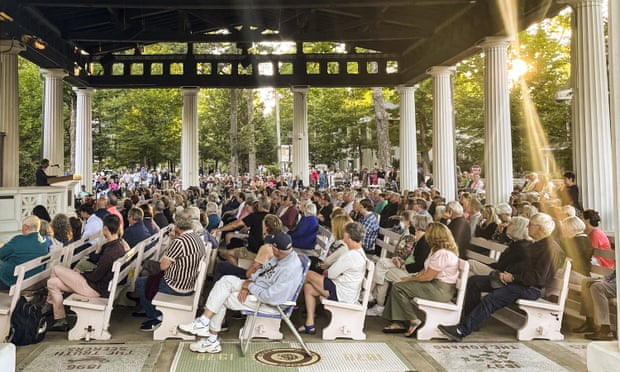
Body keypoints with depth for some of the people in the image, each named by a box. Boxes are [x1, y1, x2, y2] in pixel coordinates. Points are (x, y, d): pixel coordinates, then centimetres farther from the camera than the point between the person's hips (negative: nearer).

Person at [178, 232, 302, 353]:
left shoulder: (290, 270, -33)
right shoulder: (281, 255, -5)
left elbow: (269, 296, -32)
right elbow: (263, 269, 10)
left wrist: (249, 286, -17)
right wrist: (248, 282, -7)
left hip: (268, 302, -9)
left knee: (221, 300, -9)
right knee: (226, 280, -5)